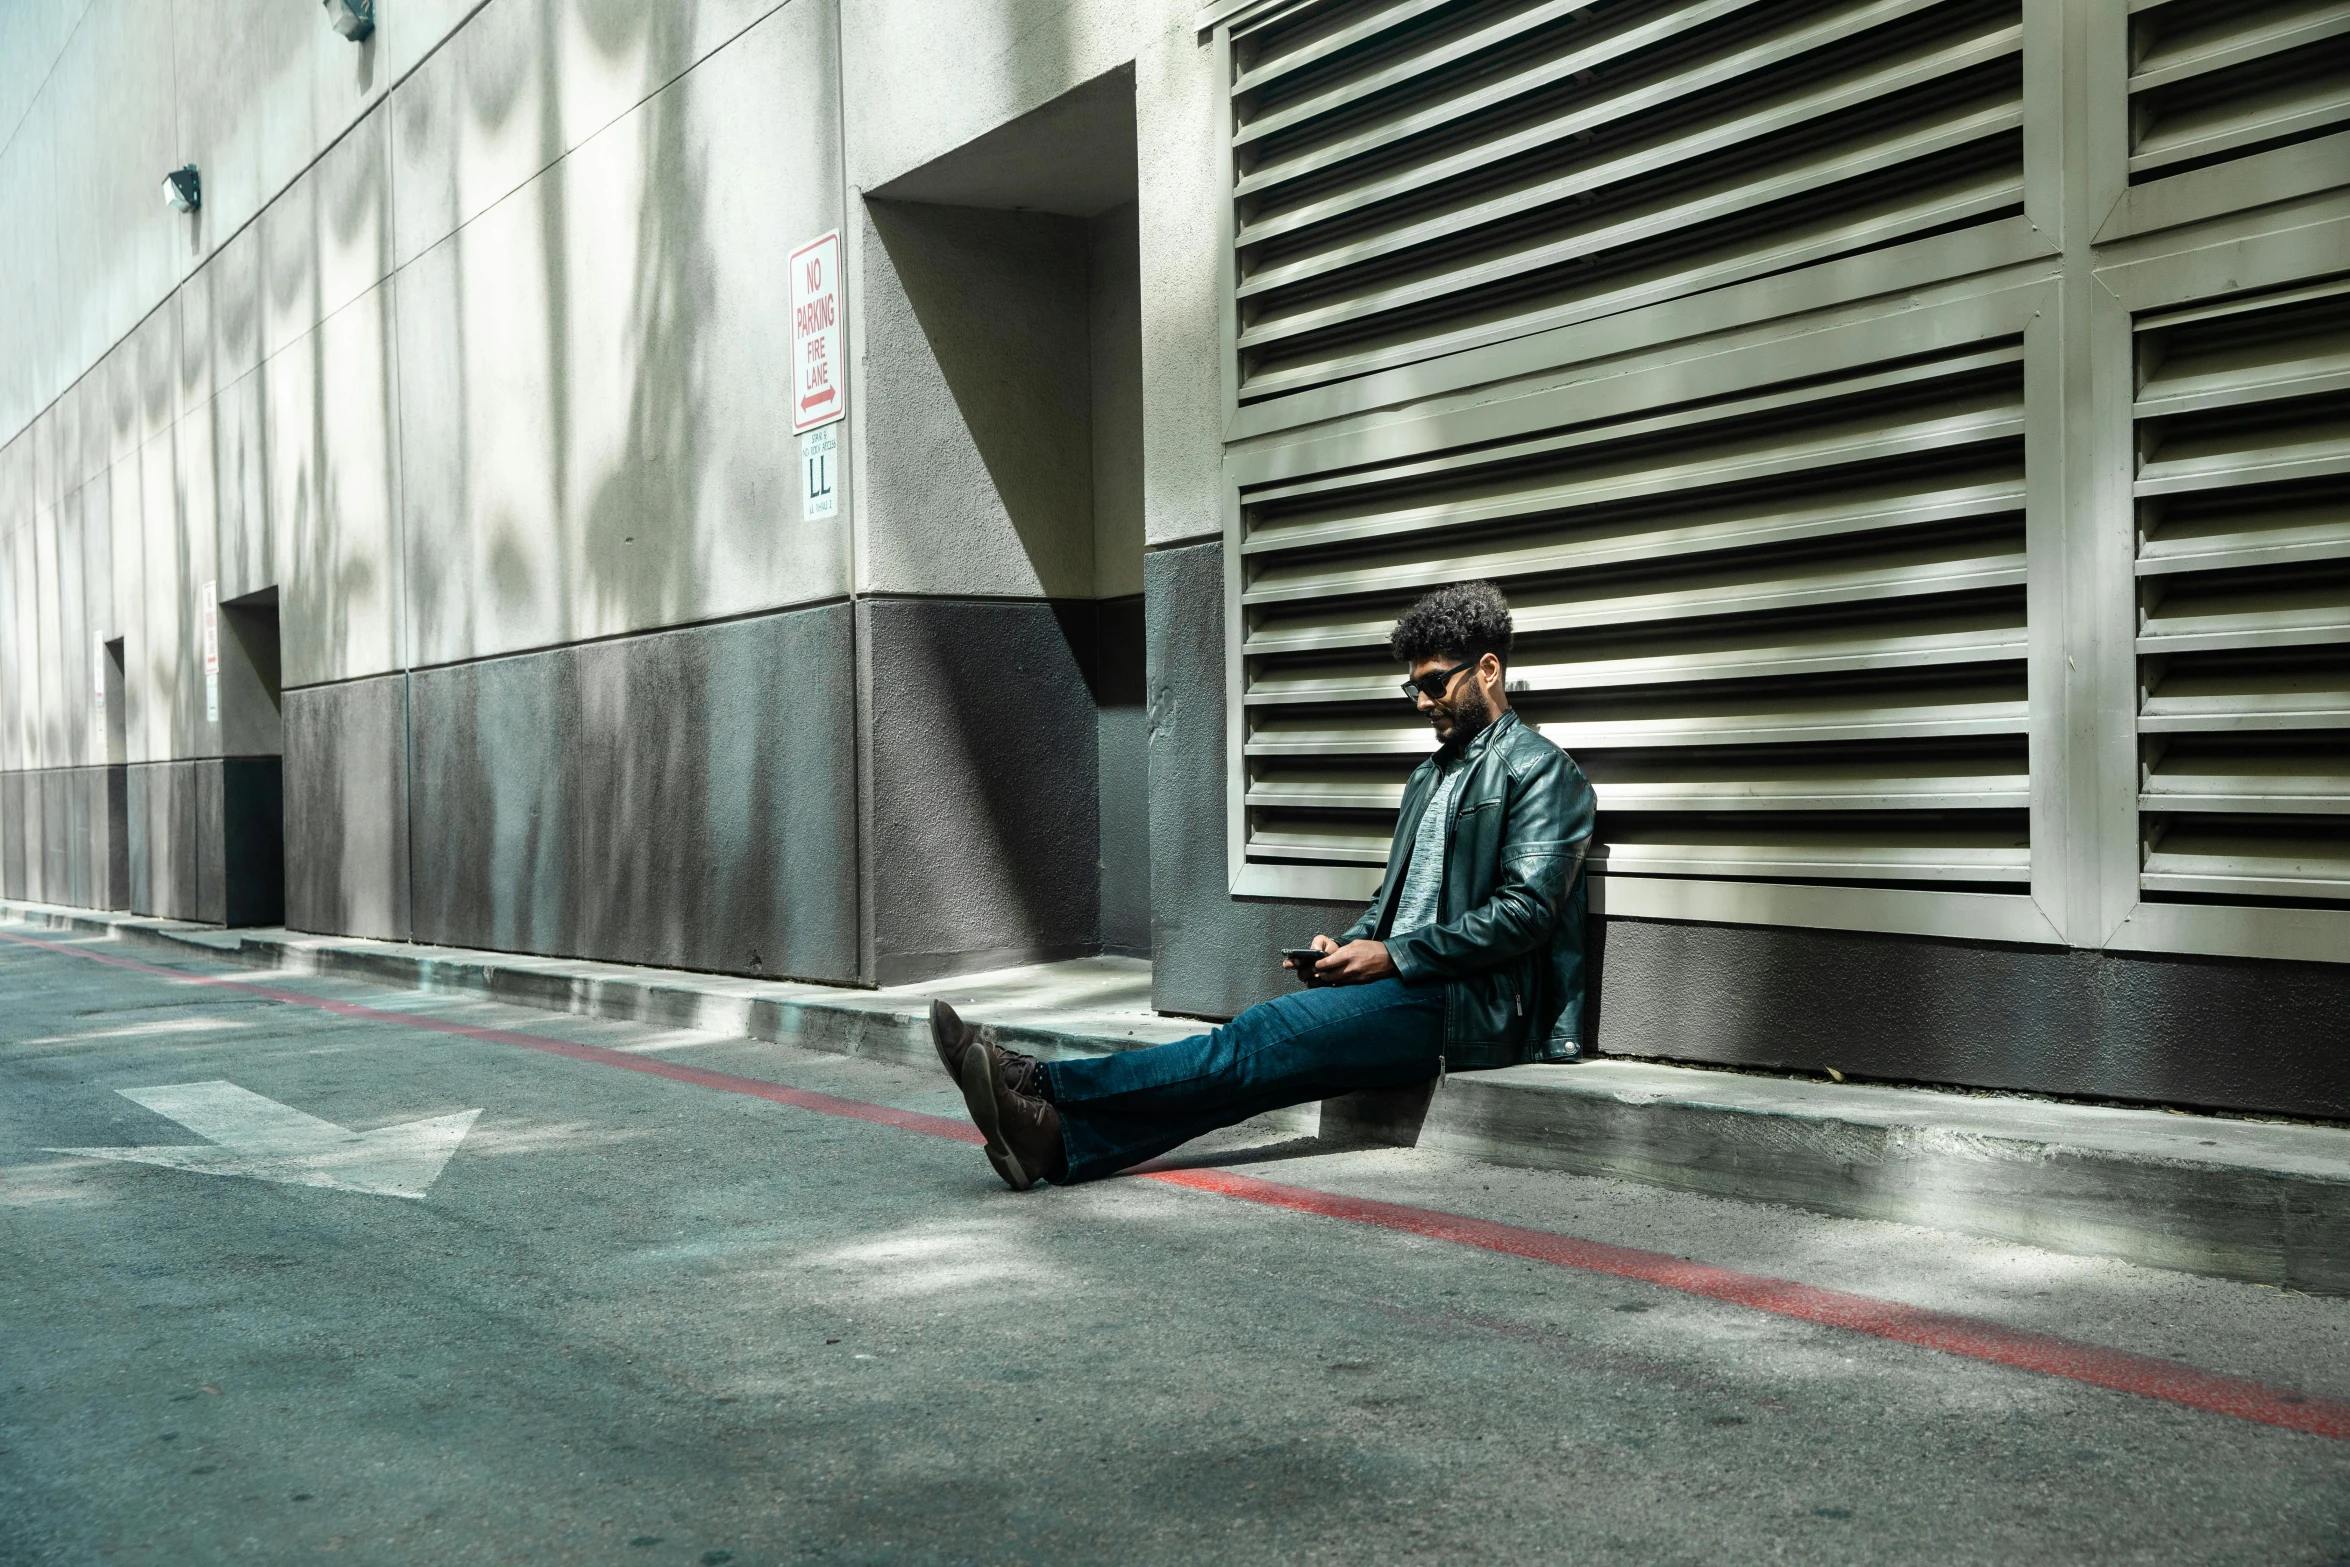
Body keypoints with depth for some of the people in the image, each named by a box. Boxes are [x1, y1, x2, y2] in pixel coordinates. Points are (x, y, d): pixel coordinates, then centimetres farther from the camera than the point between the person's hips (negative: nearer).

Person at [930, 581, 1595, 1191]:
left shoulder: (1540, 770, -3)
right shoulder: (1430, 774, 25)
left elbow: (1527, 910, -14)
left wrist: (1395, 957, -15)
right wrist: (1348, 947, 4)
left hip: (1468, 1010, -8)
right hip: (1406, 989, 8)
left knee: (1269, 1036, -24)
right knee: (1257, 1044, -15)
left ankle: (1044, 1089, -33)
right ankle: (1059, 1137, -31)